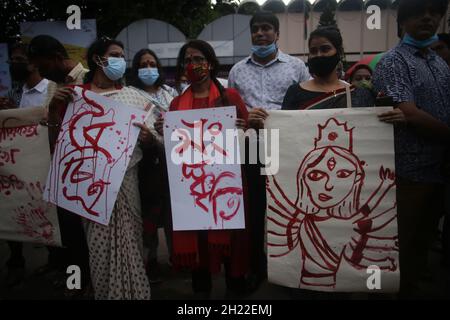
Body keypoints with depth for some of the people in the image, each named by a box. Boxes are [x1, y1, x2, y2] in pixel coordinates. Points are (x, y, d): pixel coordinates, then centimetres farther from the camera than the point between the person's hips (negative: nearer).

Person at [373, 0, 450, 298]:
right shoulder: (392, 62, -9)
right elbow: (410, 115, -19)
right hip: (408, 170, -7)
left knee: (424, 239, 17)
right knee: (402, 242, 5)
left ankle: (413, 288, 33)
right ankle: (399, 292, 23)